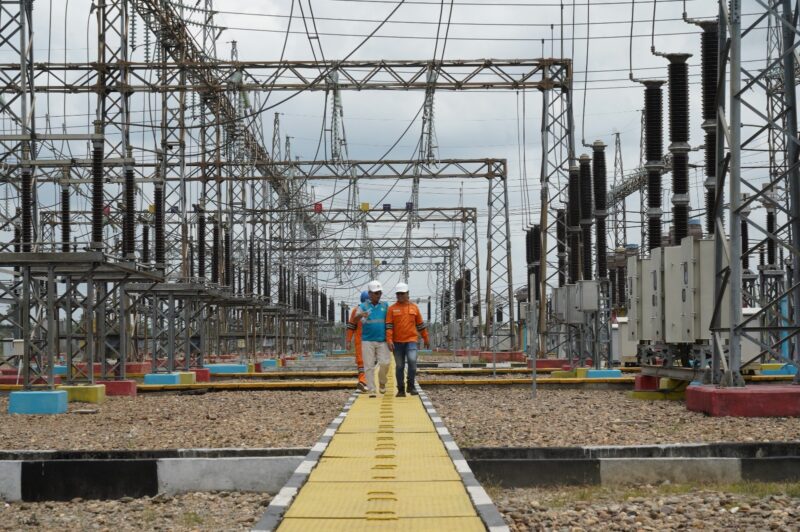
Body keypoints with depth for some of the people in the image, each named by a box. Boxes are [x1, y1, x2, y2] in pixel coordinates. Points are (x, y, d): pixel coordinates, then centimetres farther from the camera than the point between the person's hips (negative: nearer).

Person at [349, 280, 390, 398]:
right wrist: (361, 315, -36)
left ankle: (382, 382, 16)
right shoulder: (363, 306, 3)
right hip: (367, 341, -1)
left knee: (385, 363, -10)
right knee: (369, 366, -3)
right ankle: (371, 390, 1)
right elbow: (355, 318, -13)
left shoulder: (385, 306, 10)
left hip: (382, 341, 1)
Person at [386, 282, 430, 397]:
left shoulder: (414, 308, 6)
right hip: (397, 342, 0)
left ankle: (410, 385, -7)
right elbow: (389, 326, -6)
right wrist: (389, 340, -17)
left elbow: (420, 324, 13)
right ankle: (401, 390, 13)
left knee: (412, 361, -21)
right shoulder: (392, 309, 1)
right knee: (399, 366, 4)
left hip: (411, 340, 0)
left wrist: (426, 339, 17)